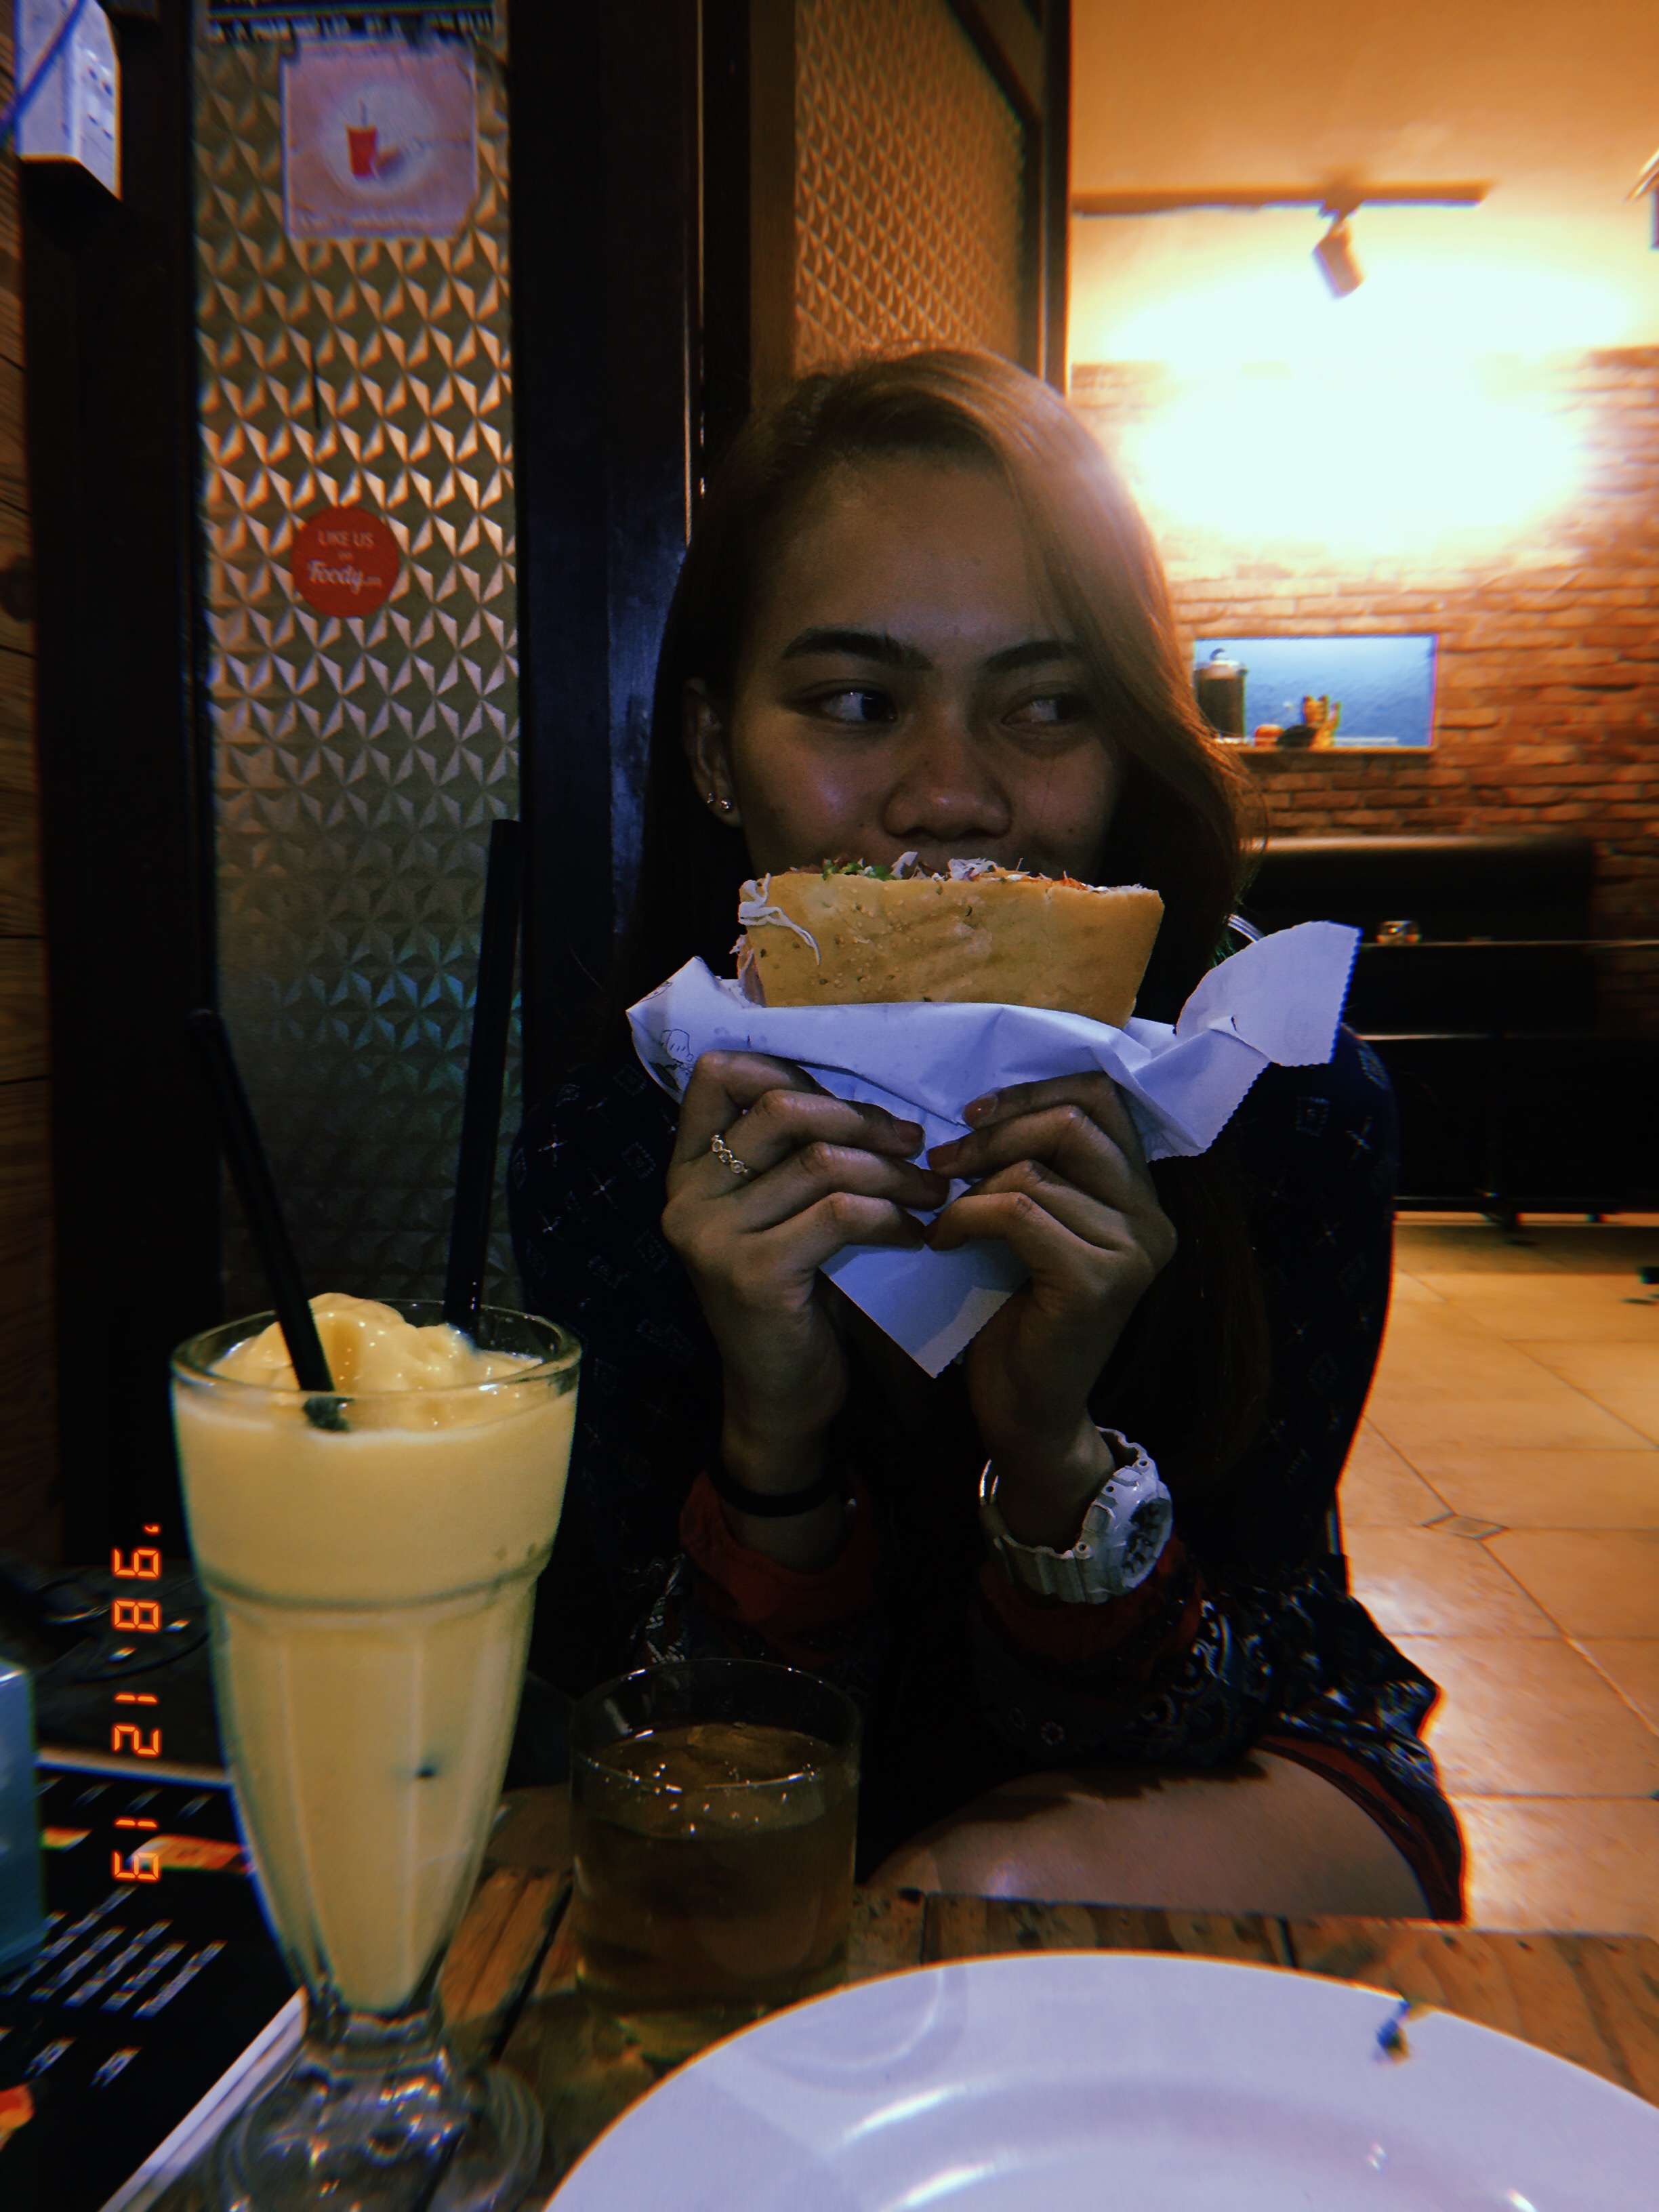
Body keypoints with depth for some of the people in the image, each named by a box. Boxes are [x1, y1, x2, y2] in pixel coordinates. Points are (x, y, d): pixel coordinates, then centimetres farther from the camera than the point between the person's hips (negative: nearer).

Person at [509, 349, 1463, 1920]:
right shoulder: (605, 1154, -19)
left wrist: (1052, 1443, -36)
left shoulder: (1291, 1103, -22)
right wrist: (772, 1436, -34)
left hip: (1249, 1789, 0)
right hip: (809, 1843, 2)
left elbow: (1161, 1742, -16)